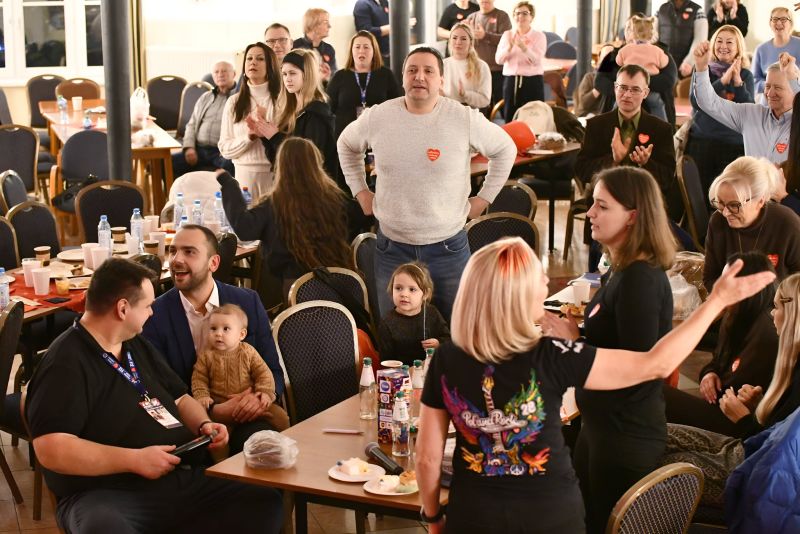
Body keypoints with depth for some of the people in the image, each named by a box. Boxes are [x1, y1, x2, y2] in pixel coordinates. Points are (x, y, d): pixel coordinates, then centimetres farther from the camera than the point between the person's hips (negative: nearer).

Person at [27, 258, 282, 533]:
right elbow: (51, 451, -20)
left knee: (265, 501, -11)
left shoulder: (138, 346, 19)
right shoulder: (65, 365, -11)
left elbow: (179, 398, 28)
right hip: (108, 495, -8)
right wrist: (134, 460, -20)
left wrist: (203, 425, 6)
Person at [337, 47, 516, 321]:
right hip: (392, 247, 2)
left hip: (448, 247, -1)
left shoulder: (466, 119, -9)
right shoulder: (377, 117, -3)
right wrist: (360, 191, 11)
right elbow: (347, 145, 17)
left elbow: (505, 149, 7)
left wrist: (484, 198, 4)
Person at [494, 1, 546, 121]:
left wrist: (523, 47, -28)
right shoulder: (507, 35, 9)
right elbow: (498, 59, -1)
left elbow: (536, 61, -13)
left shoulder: (539, 36, 0)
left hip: (532, 81, -3)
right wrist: (509, 47, -19)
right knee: (510, 118, 4)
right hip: (510, 81, 3)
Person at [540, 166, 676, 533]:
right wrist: (575, 331, -1)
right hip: (602, 422, 10)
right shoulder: (620, 271, 7)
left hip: (626, 434, -10)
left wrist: (574, 342, -20)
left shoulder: (641, 279, -23)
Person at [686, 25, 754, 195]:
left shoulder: (745, 75, 7)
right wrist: (723, 81, -16)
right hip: (701, 140, 0)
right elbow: (695, 101, -10)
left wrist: (738, 81, -15)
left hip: (734, 143, 0)